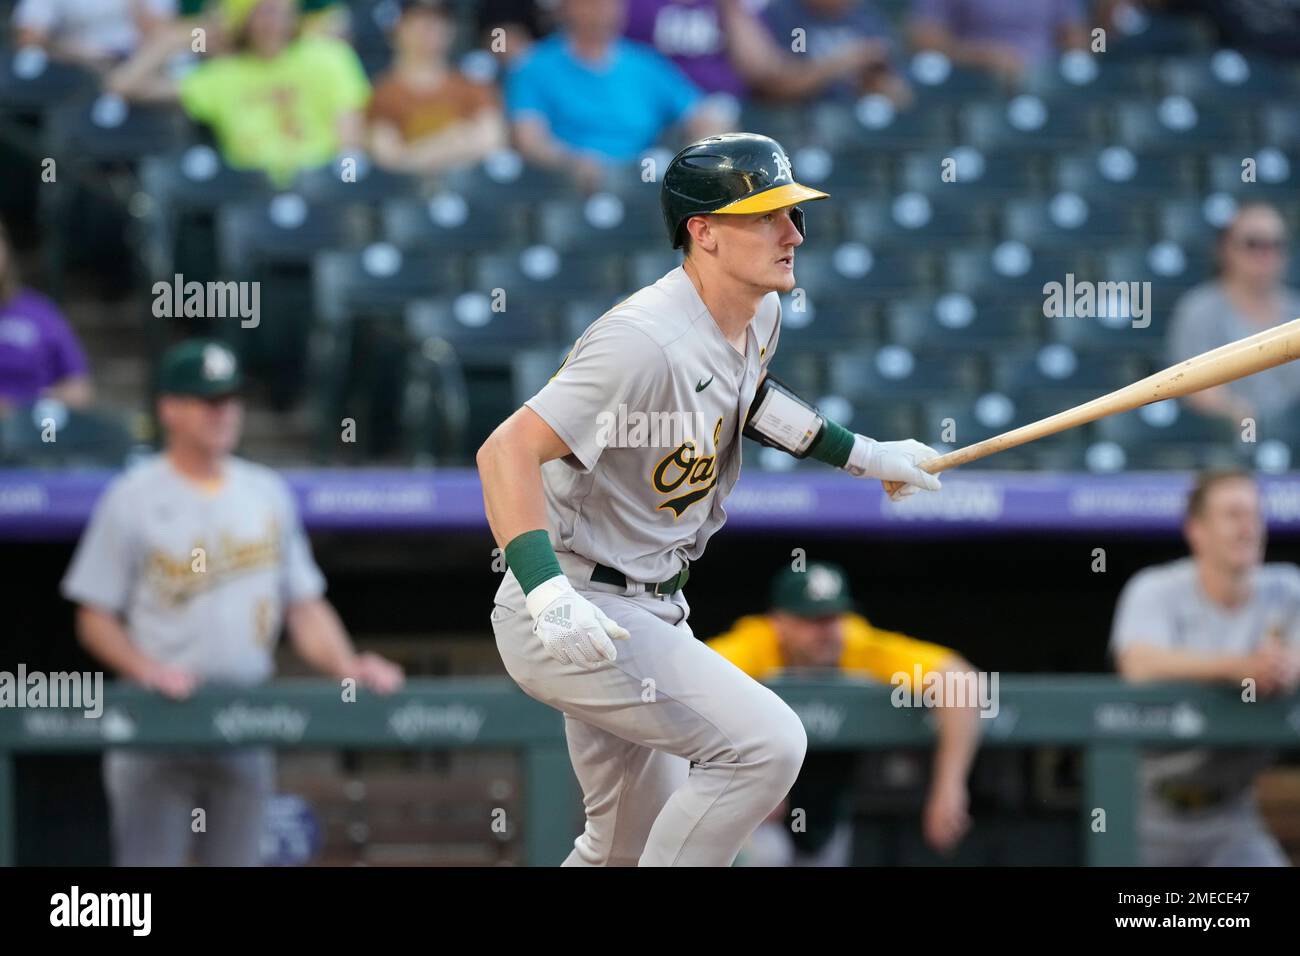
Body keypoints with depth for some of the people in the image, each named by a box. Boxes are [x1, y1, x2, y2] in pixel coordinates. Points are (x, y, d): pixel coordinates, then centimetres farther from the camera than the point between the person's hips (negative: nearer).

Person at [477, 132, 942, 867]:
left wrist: (864, 455, 19)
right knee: (766, 743, -23)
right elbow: (507, 452, -31)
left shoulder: (759, 316, 3)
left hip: (649, 607, 10)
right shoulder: (647, 342, -26)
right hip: (575, 612, -10)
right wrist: (547, 593, -43)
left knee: (628, 847, 17)